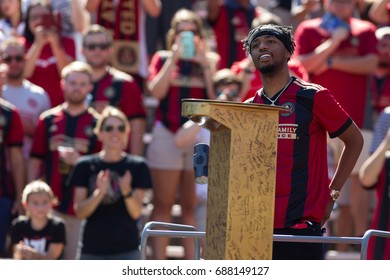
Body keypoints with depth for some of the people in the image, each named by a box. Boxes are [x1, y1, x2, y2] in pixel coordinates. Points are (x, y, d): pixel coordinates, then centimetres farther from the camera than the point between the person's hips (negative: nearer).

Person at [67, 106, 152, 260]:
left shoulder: (137, 166, 1)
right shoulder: (86, 165, 3)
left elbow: (136, 212, -4)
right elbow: (80, 212, -3)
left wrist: (126, 191, -24)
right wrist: (99, 192, -21)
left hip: (126, 251, -1)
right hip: (92, 250, 1)